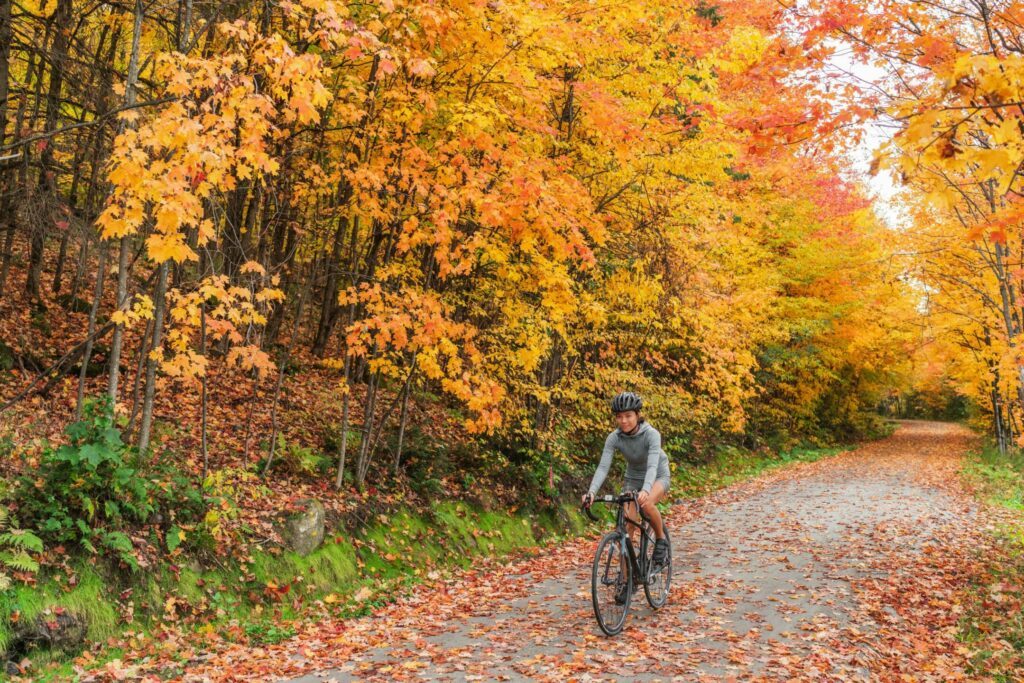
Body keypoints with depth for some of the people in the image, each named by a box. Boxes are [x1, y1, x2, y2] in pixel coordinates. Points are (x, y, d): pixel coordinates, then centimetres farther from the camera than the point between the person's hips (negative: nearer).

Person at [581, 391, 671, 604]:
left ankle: (661, 538, -8)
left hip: (658, 477, -4)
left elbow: (652, 465, -41)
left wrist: (645, 490, -60)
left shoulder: (651, 434, -28)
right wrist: (591, 492, -45)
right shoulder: (614, 438, -19)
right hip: (633, 479, 4)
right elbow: (603, 467, -28)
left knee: (647, 503, -37)